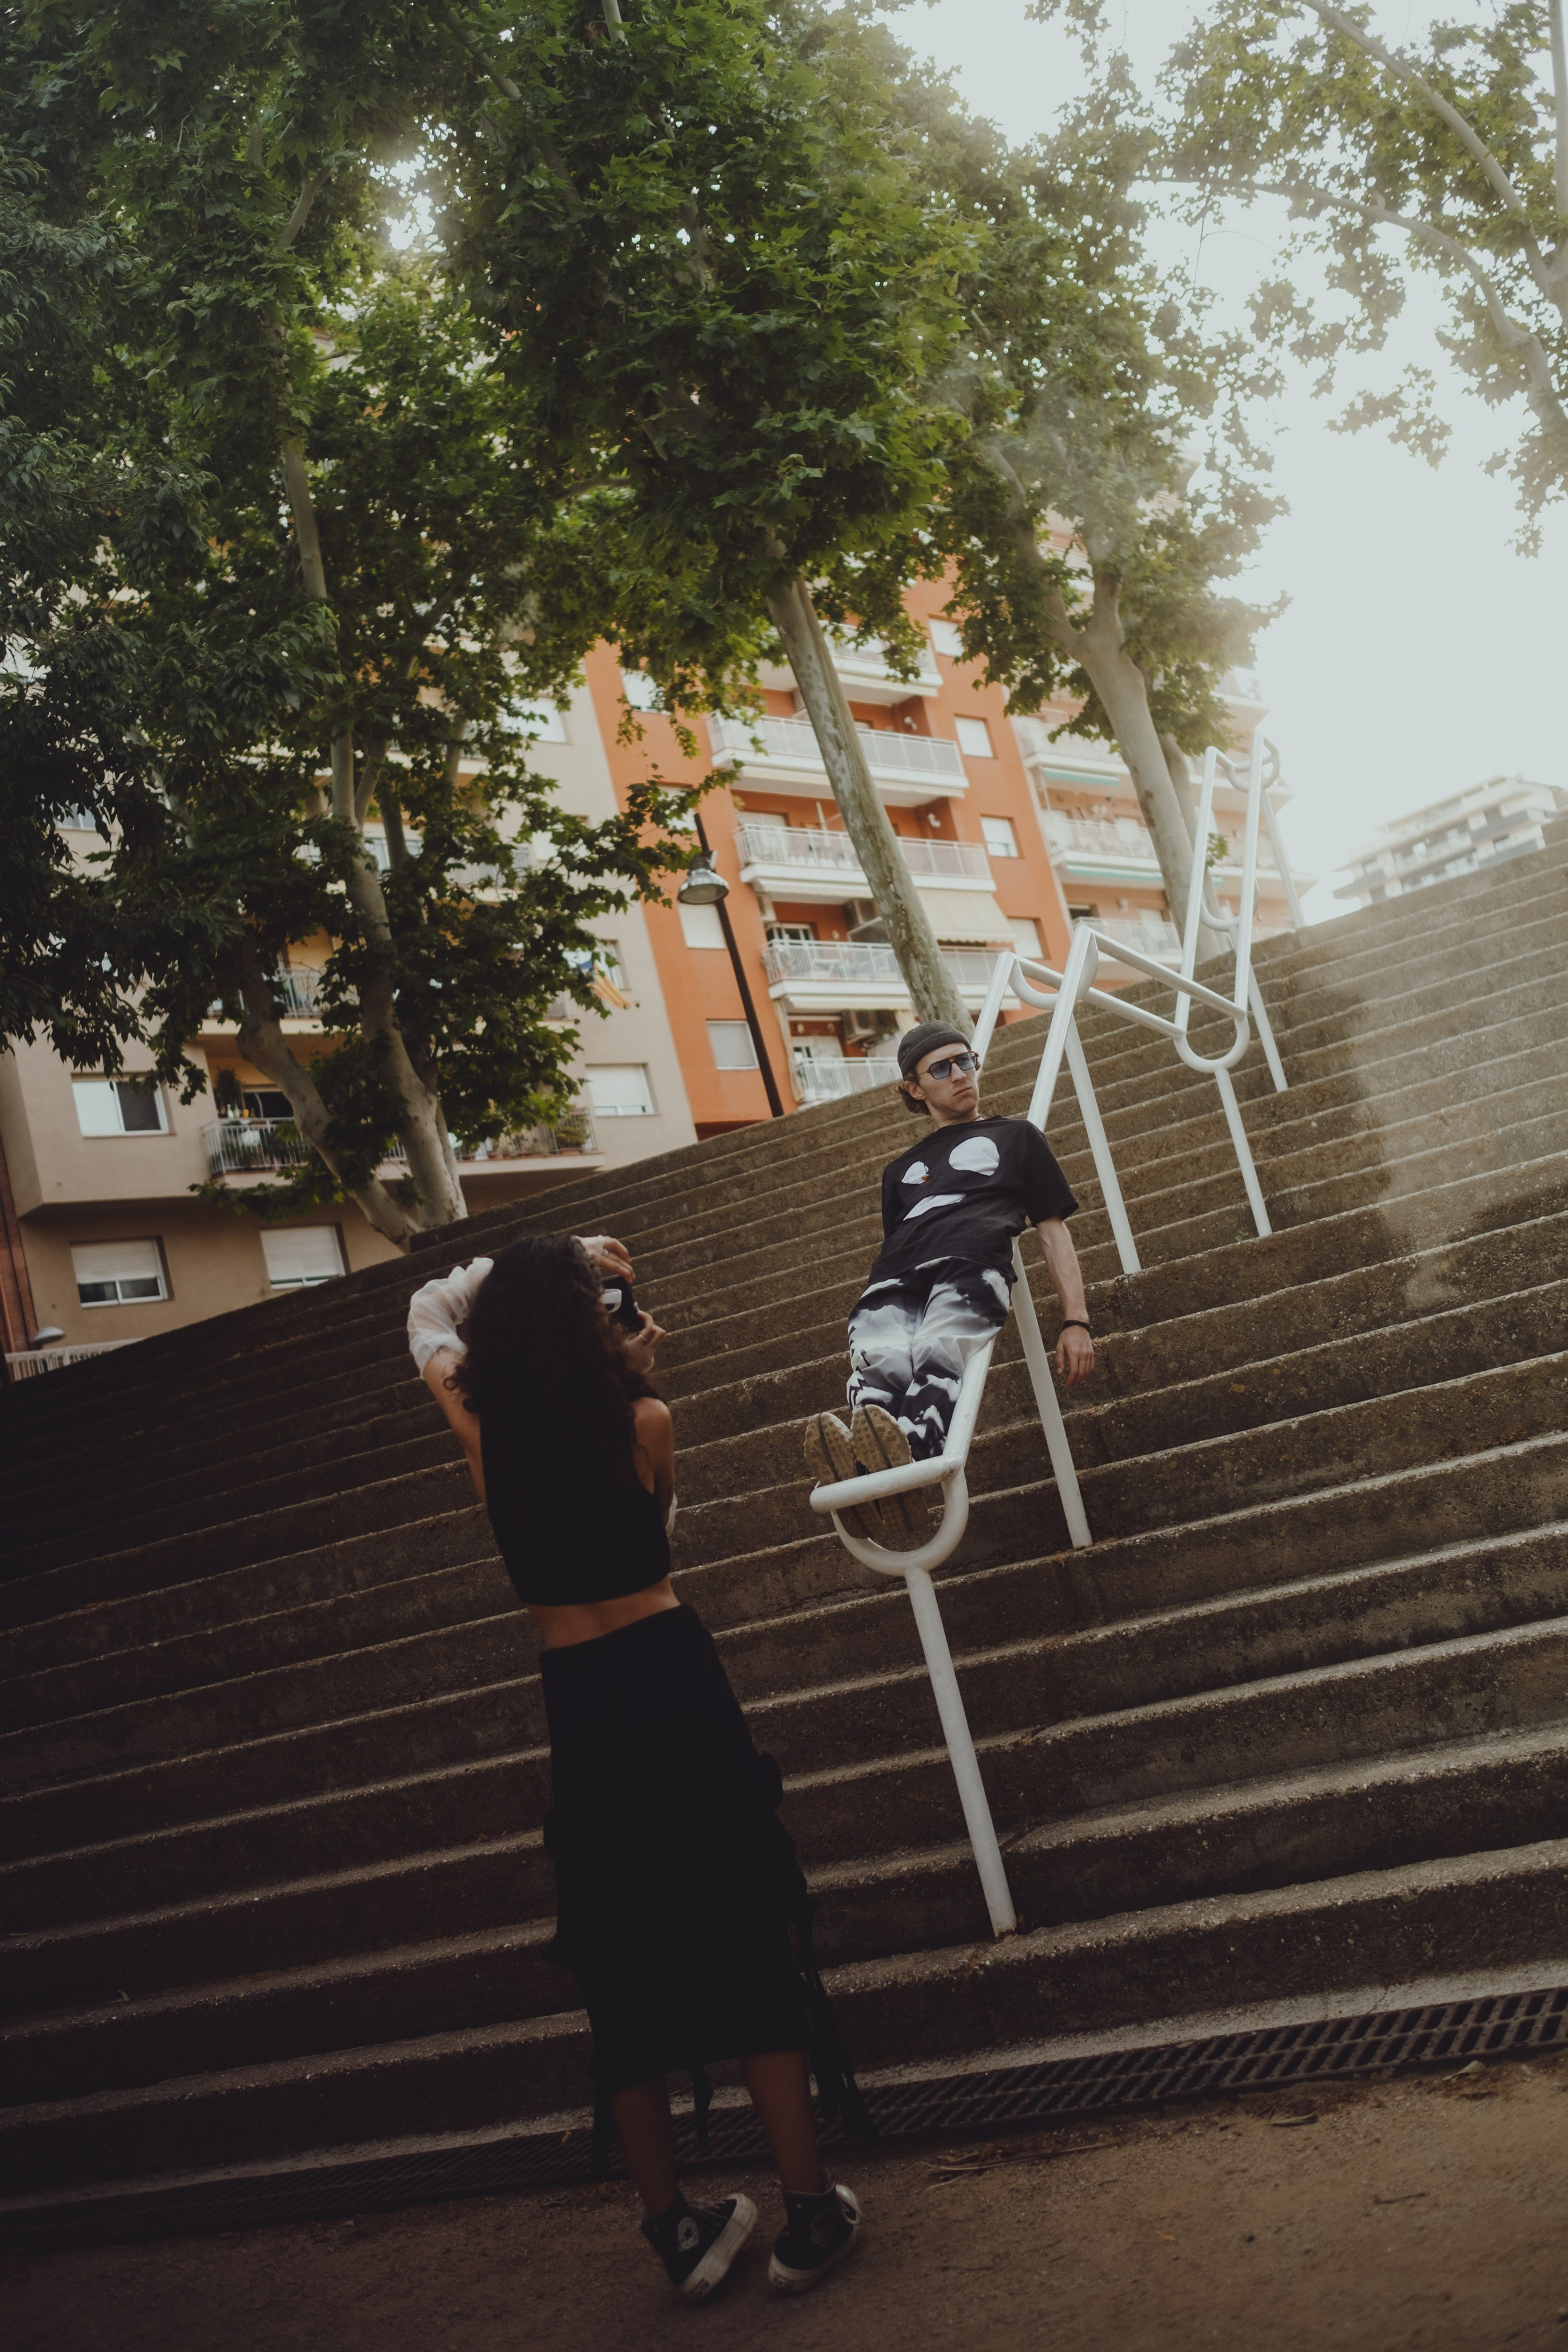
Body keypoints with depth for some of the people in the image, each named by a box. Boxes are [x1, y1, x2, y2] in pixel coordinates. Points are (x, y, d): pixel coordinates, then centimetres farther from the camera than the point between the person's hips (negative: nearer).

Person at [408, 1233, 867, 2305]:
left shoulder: (479, 1426, -5)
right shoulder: (643, 1421, -12)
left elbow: (431, 1312, 14)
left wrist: (541, 1266, 14)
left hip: (577, 1705, 3)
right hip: (674, 1680, -2)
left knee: (622, 1971, 13)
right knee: (750, 1944, 7)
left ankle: (678, 2230, 22)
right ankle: (810, 2213, 13)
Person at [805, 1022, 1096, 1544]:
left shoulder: (1014, 1137, 33)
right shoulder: (900, 1170, 41)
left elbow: (1053, 1230, 23)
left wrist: (1076, 1322, 10)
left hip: (970, 1267, -3)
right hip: (892, 1284, 3)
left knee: (939, 1358, -39)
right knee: (878, 1371, -34)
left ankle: (908, 1453, -68)